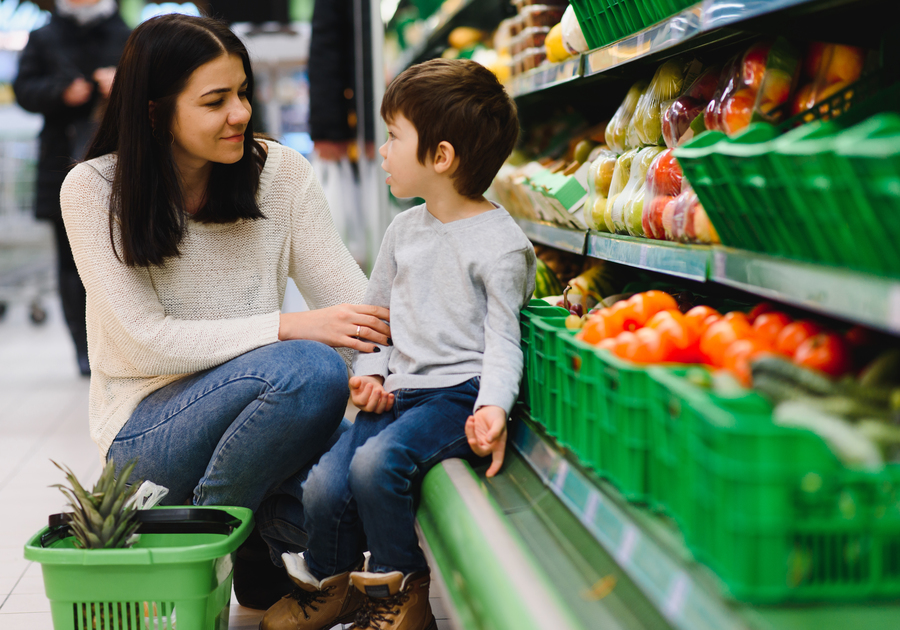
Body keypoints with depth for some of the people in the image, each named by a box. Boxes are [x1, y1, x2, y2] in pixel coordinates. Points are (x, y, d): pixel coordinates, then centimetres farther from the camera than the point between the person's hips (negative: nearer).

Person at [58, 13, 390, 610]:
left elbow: (348, 295, -5)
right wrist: (290, 327, -28)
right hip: (145, 427, -4)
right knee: (310, 368, -31)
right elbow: (147, 342, -17)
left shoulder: (281, 171, -1)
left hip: (248, 408, 4)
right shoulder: (94, 190, -10)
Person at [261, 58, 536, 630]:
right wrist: (370, 371, 5)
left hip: (461, 391, -6)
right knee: (323, 486, -11)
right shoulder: (405, 229, 14)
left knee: (376, 463, -29)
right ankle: (331, 583, 19)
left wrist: (493, 405, -27)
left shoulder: (499, 243, -8)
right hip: (398, 389, 7)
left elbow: (502, 339, -10)